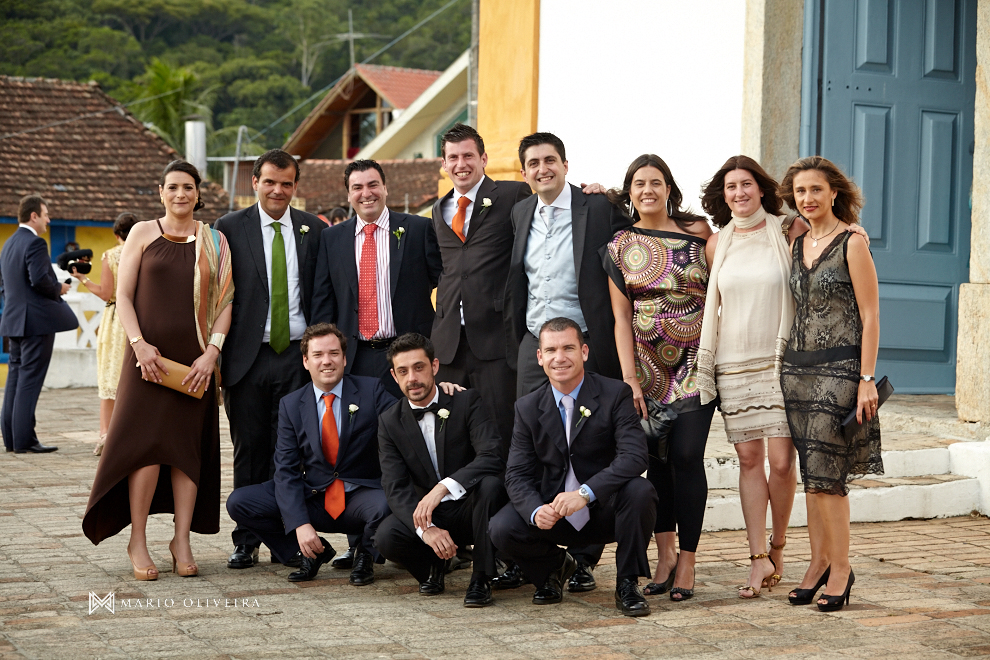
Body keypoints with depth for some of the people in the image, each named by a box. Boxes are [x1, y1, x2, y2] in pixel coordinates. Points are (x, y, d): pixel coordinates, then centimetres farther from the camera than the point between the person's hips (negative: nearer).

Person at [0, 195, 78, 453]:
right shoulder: (35, 243, -14)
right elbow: (40, 280, -23)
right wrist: (59, 289, -5)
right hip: (37, 320, -9)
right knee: (30, 379, -7)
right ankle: (24, 439, -6)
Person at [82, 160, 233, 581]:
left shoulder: (214, 241, 9)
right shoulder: (143, 233, 6)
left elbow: (225, 302, 6)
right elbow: (123, 296, 3)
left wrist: (212, 351, -7)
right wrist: (139, 343, -11)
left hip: (195, 360, 2)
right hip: (150, 355, -2)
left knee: (189, 447, 3)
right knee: (147, 444, -8)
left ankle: (182, 541, 10)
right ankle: (138, 541, 3)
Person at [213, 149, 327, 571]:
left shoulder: (314, 231, 8)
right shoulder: (229, 229, 3)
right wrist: (215, 357, -3)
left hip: (297, 357, 1)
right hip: (248, 358, -1)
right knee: (249, 452, 4)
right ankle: (246, 541, 12)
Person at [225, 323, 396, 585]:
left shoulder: (371, 391, -3)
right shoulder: (291, 405, 3)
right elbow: (286, 470, -3)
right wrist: (300, 524, -17)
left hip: (361, 496, -2)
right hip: (313, 498, 2)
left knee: (388, 505, -38)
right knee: (238, 502, -13)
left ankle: (366, 554, 0)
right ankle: (312, 553, 4)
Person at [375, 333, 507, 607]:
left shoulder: (467, 402, -9)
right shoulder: (390, 422, -1)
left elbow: (493, 457, -23)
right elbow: (396, 488, -9)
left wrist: (442, 487, -37)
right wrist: (426, 529, -28)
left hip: (470, 507, -2)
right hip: (426, 514, 2)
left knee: (490, 484, -35)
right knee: (386, 536, -28)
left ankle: (482, 579, -20)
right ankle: (432, 565, 7)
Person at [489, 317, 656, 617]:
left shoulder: (615, 395, -9)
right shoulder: (528, 408, 1)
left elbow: (633, 456, -23)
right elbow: (517, 474, -3)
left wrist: (584, 493, -36)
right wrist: (536, 511, -25)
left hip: (605, 511, -2)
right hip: (553, 515, 2)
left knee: (639, 491, -33)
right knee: (502, 529, -23)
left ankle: (627, 584, -11)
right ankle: (554, 566, 12)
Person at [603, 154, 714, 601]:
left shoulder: (698, 232, 2)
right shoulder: (621, 246, 4)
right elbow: (621, 316, 1)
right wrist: (629, 378, -5)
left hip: (696, 363, -1)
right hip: (649, 365, 2)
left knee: (686, 455, -8)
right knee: (657, 456, 2)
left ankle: (687, 560, -1)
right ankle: (665, 553, 13)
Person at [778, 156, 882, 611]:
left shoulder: (852, 243, -6)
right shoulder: (798, 245, 13)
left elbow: (870, 316, -9)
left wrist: (867, 379, -13)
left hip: (838, 368, -6)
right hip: (797, 366, 6)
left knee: (826, 474, -7)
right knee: (812, 474, 8)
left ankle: (840, 568, 3)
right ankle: (819, 562, 15)